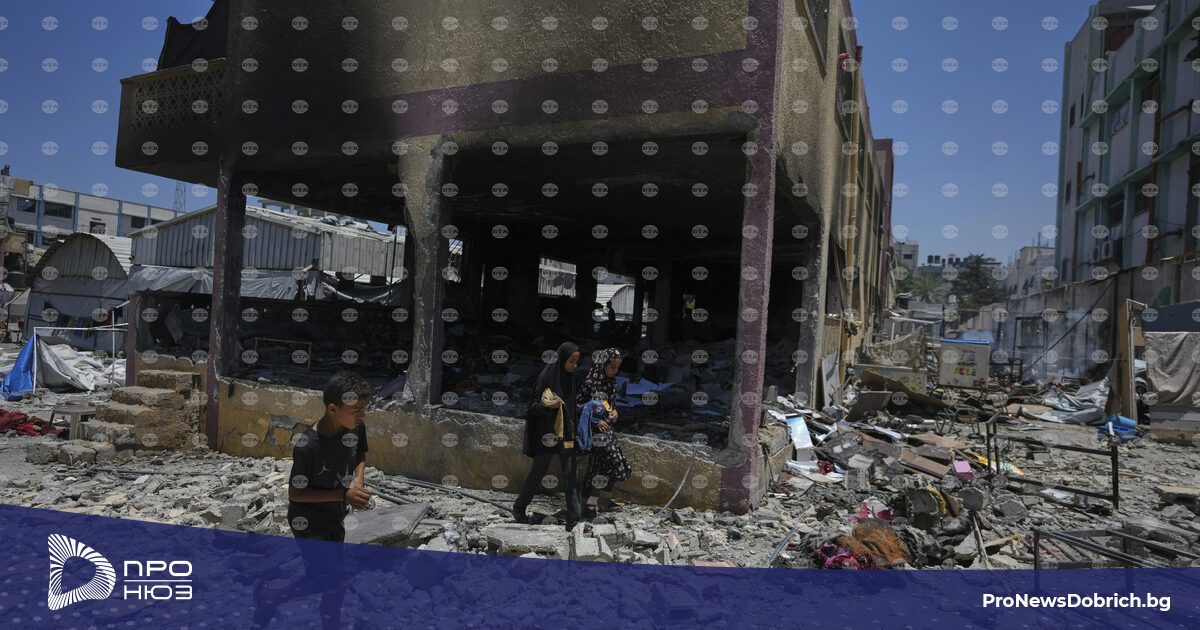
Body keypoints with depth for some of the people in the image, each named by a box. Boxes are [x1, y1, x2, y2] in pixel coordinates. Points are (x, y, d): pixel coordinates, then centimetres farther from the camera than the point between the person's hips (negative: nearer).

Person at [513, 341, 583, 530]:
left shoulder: (569, 378, 9)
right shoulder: (546, 376, -12)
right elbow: (533, 405, -12)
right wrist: (548, 406, -29)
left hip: (566, 434, 6)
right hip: (547, 433, -6)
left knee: (572, 475, -1)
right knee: (538, 472, 8)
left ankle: (573, 521, 2)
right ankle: (519, 507, 30)